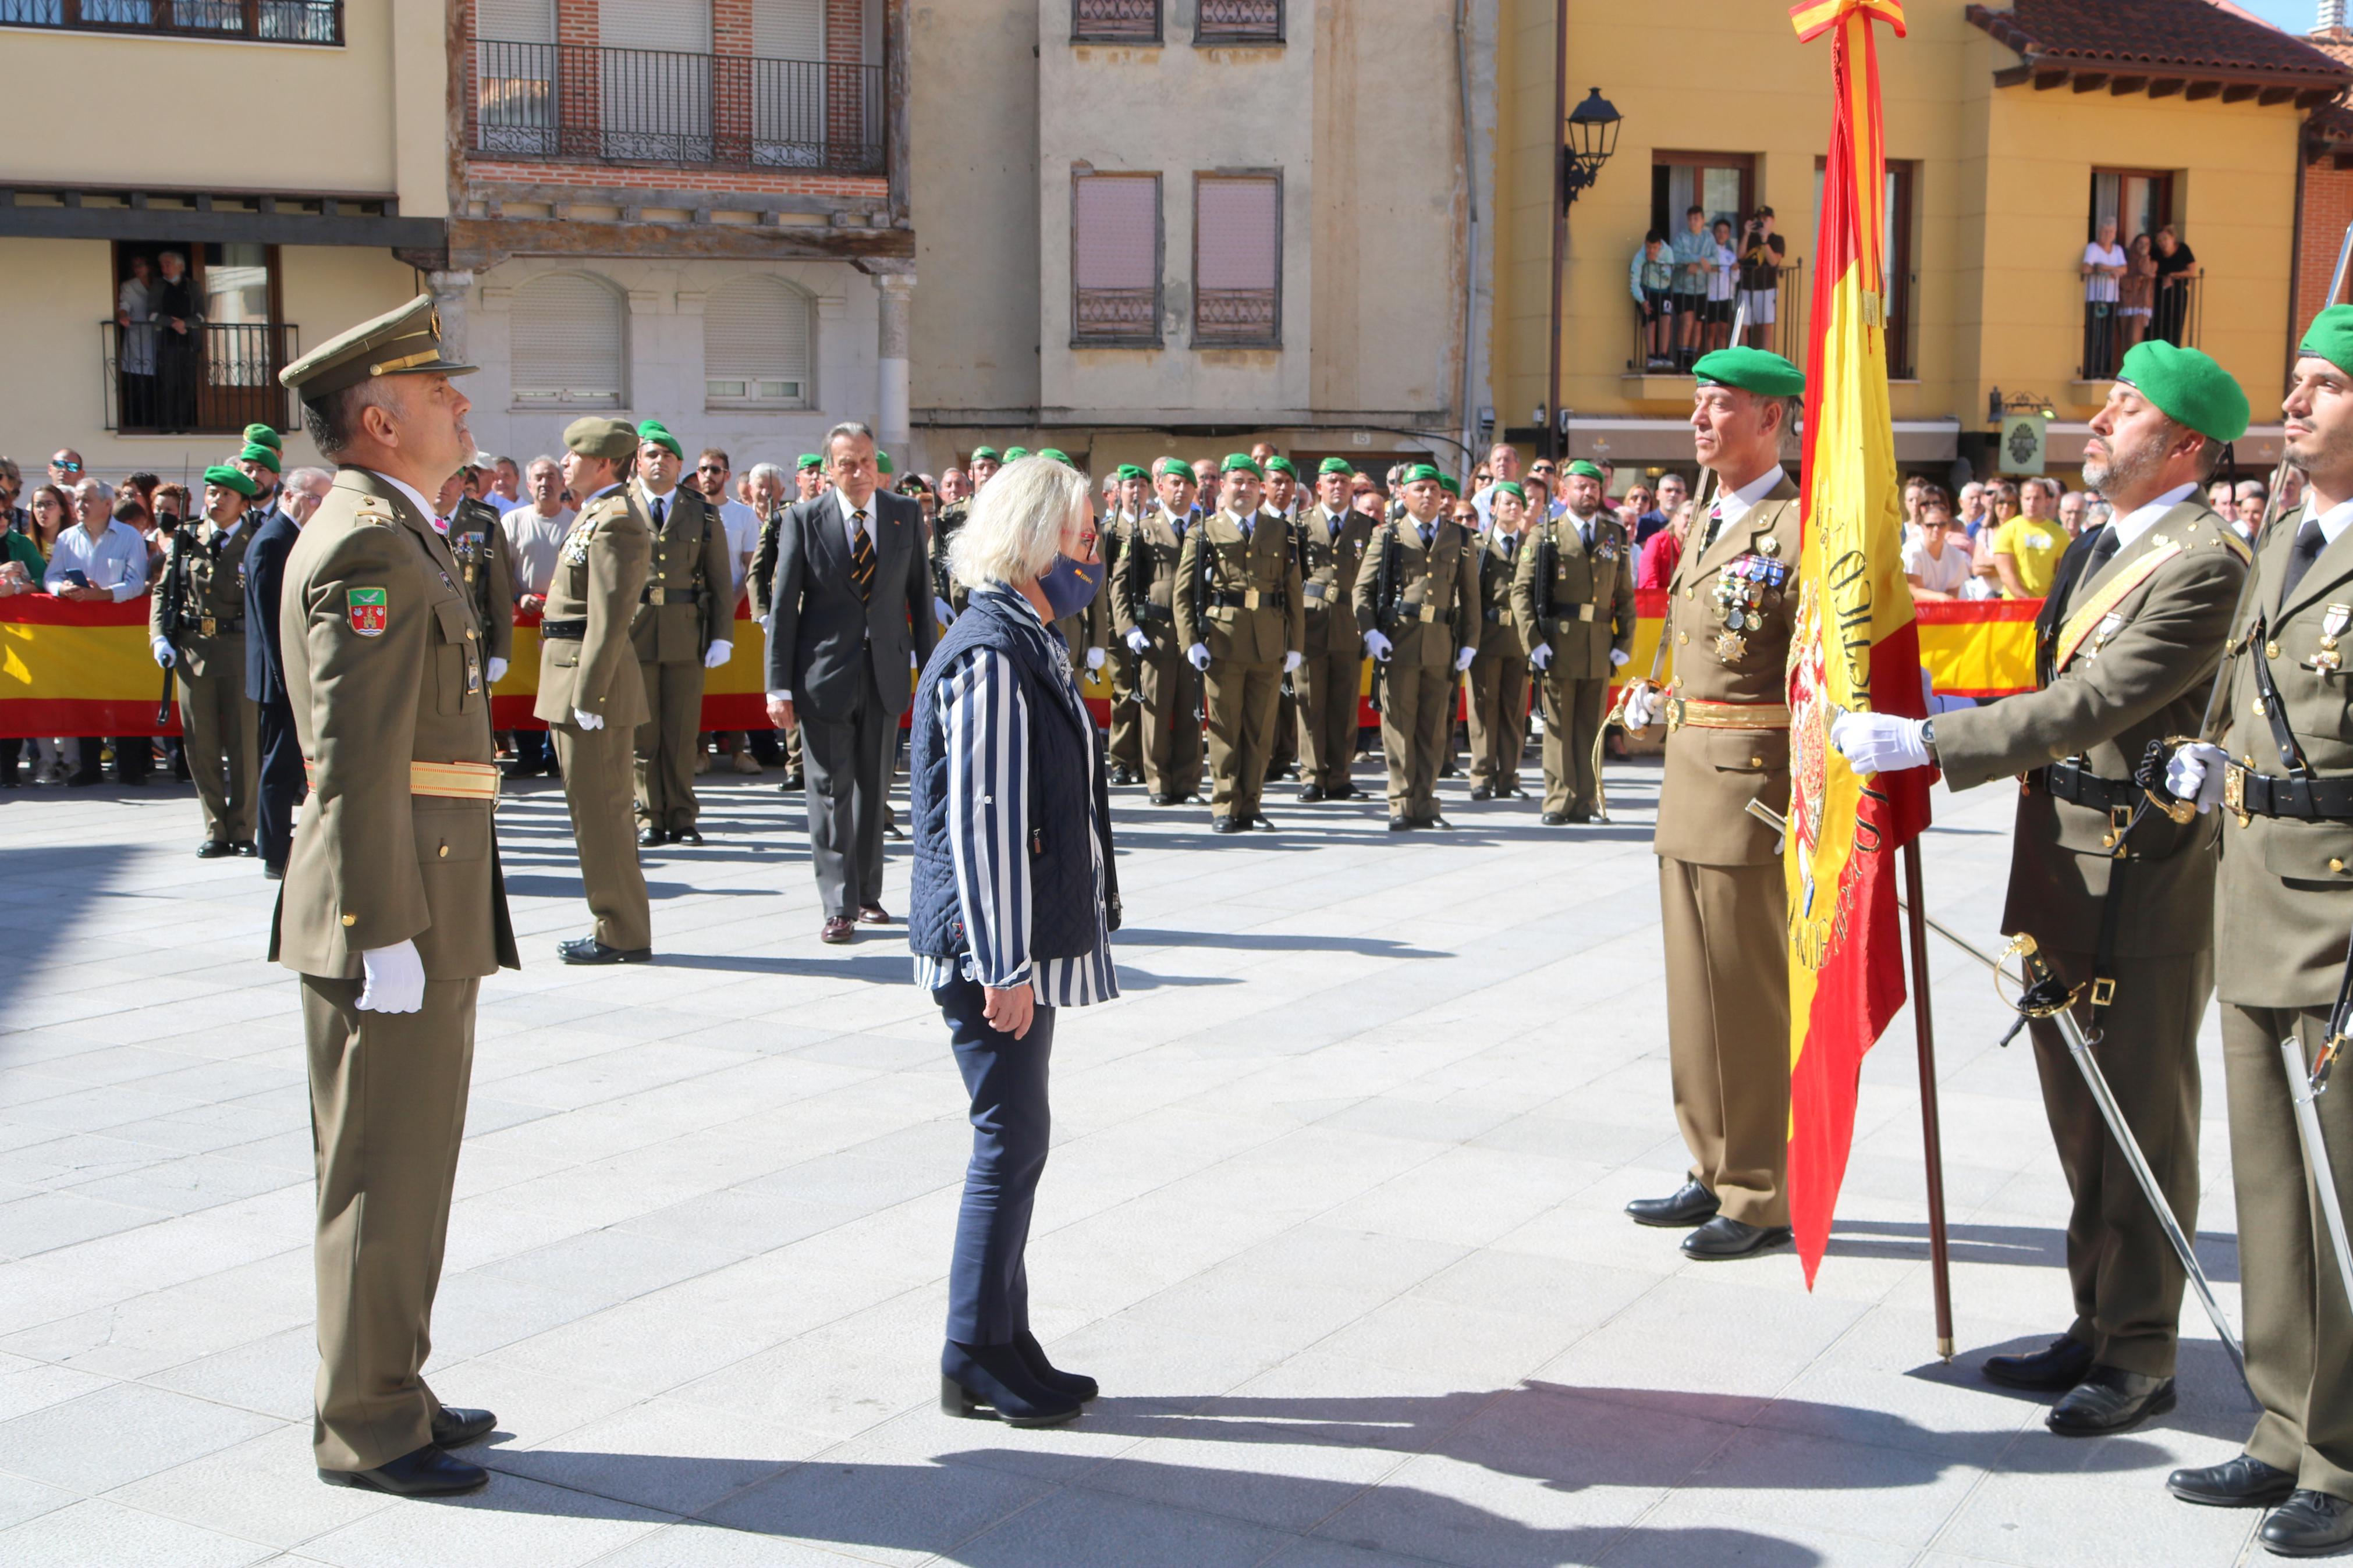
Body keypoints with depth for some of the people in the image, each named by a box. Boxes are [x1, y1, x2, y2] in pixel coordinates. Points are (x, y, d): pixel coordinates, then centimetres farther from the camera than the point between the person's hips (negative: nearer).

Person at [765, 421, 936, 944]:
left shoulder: (906, 514, 3)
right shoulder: (804, 519, -4)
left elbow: (920, 593, 8)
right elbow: (782, 606, -4)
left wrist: (928, 664, 5)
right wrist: (779, 686, -8)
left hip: (886, 671, 3)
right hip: (825, 672, -3)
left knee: (874, 788, 12)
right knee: (830, 790, -3)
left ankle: (868, 893, 24)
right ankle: (839, 906, 1)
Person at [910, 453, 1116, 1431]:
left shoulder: (1028, 644, 15)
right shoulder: (990, 656, -18)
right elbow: (980, 820, -22)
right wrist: (1005, 963, -22)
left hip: (1032, 942, 10)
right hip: (996, 946, -10)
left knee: (1014, 1140, 14)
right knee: (1012, 1140, -3)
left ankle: (1003, 1350, 24)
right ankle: (978, 1364, 9)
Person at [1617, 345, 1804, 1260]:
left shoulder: (1801, 527, -12)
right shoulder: (1705, 526, 16)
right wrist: (1655, 703, 12)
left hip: (1758, 790, -9)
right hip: (1690, 782, 9)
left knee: (1754, 998, -1)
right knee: (1697, 986, 15)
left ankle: (1765, 1197, 11)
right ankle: (1717, 1174, 27)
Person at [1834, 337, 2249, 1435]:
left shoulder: (2204, 565, -17)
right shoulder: (2101, 543, 13)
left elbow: (2095, 705, -26)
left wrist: (1927, 743, -27)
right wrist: (1963, 711, 3)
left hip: (2141, 876, -9)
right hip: (2062, 862, 9)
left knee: (2140, 1121, 1)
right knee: (2080, 1113, 17)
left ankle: (2140, 1356, 14)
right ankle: (2098, 1326, 30)